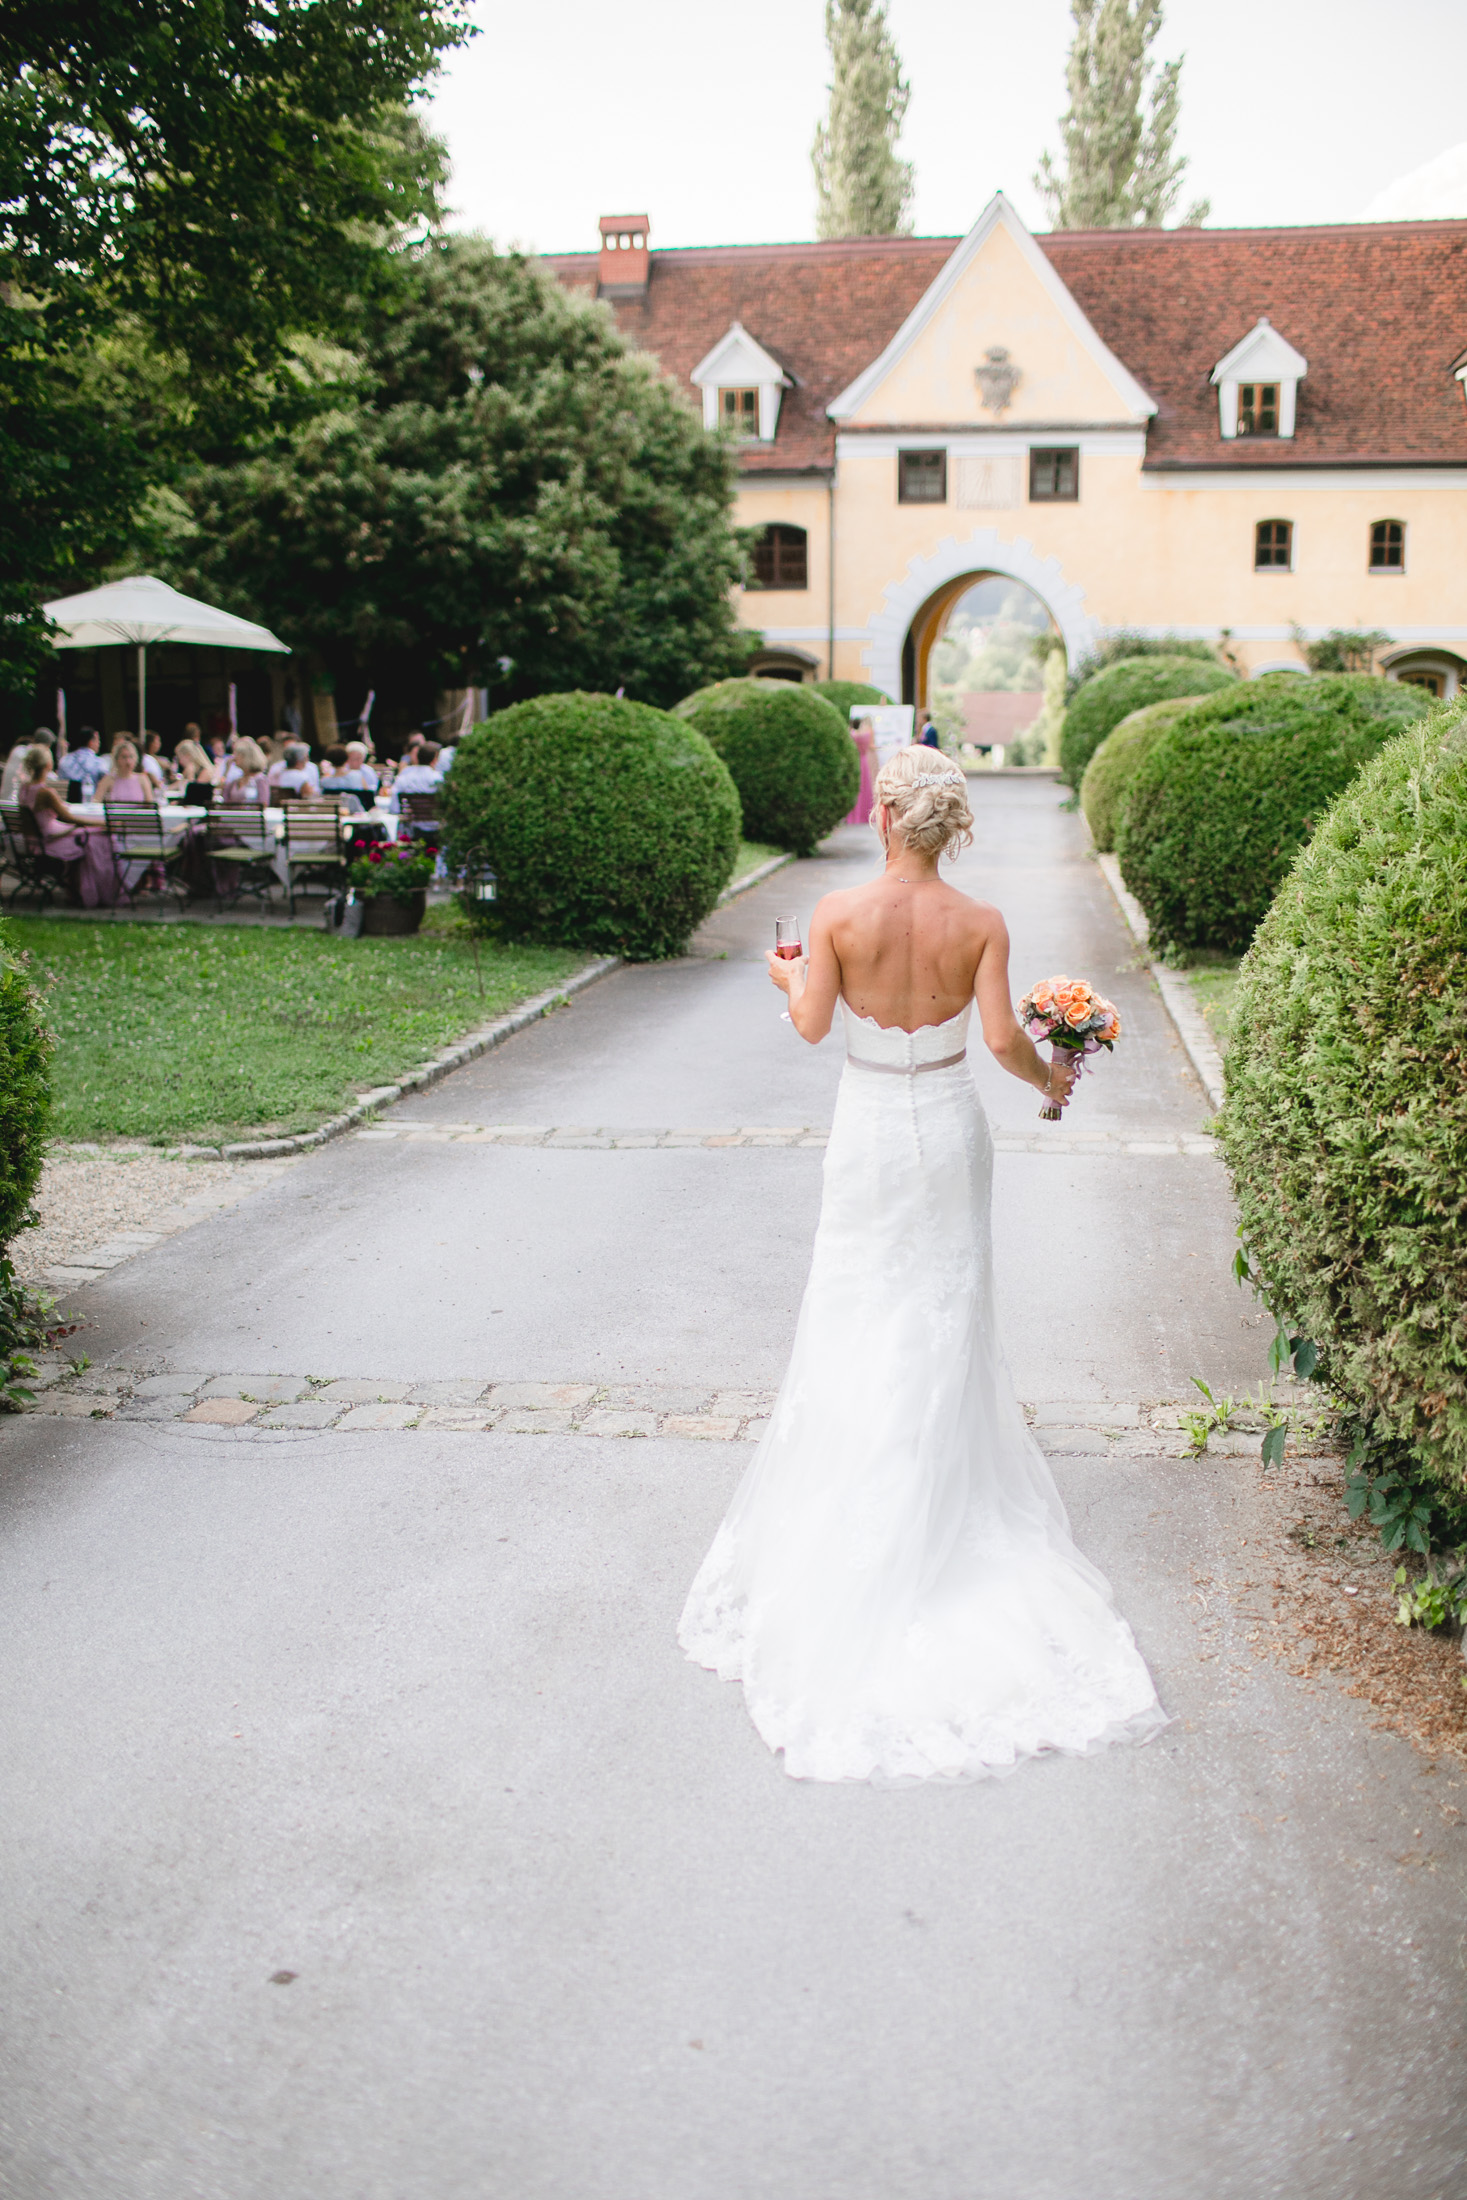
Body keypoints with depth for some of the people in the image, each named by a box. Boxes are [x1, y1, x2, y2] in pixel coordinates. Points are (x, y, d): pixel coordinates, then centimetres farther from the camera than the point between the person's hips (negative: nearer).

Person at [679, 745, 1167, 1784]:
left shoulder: (840, 916, -14)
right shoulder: (981, 924, -9)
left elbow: (811, 1026, -11)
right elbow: (1002, 1037, -13)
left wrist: (786, 976, 10)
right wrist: (1050, 1078, 8)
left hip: (871, 1130, -1)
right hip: (950, 1122, 2)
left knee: (860, 1317, 10)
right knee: (947, 1312, 14)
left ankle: (858, 1490, 16)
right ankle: (943, 1481, 23)